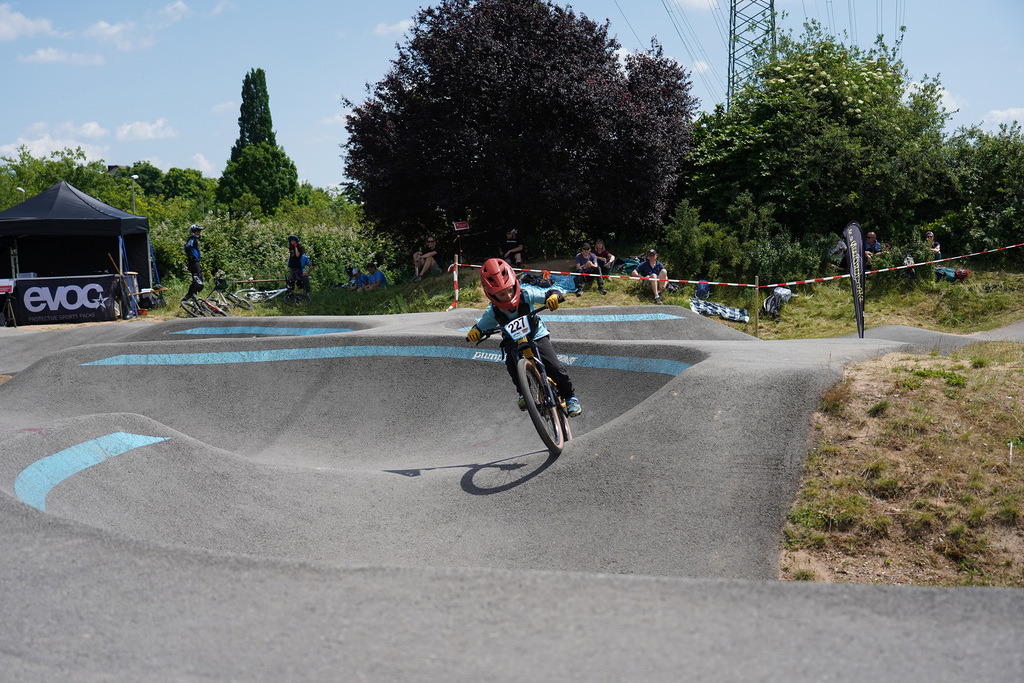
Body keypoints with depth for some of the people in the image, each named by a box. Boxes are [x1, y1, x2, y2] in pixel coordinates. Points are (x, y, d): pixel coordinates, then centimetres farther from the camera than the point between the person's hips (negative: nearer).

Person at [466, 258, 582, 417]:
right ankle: (523, 391, -4)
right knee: (511, 362, -30)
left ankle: (570, 397, 4)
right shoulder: (492, 312, -18)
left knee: (554, 366, -19)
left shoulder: (526, 295, -22)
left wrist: (553, 297, -41)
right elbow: (481, 326, -5)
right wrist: (474, 332, -28)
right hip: (514, 342, 1)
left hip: (537, 337, -1)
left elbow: (550, 293, -18)